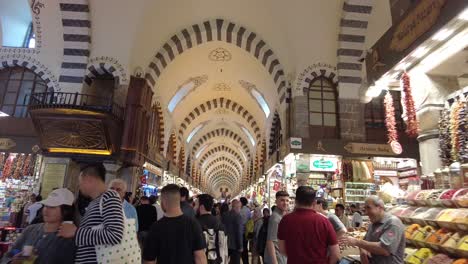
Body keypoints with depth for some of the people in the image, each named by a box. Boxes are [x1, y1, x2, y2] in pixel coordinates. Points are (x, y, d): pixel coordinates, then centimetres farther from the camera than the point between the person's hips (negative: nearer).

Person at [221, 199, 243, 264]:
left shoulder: (224, 215, 3)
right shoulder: (238, 216, -17)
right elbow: (239, 232, -17)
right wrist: (240, 246, -12)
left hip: (225, 244, 7)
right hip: (234, 245, -7)